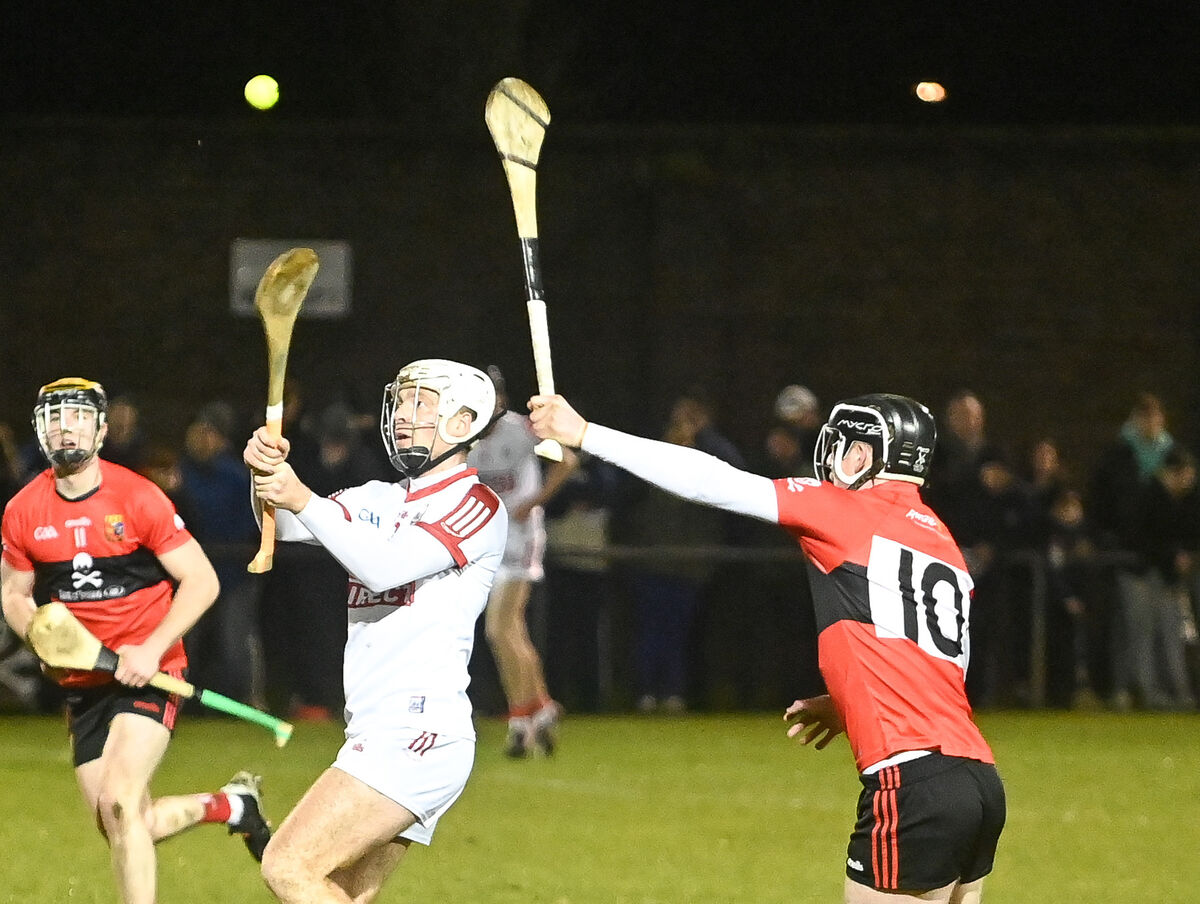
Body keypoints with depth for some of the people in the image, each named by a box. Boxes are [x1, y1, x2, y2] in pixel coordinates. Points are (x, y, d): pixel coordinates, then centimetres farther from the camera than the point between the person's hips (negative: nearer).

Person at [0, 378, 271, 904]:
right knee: (121, 831, 6)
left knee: (118, 803, -23)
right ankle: (228, 806, 32)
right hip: (83, 683, 5)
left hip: (148, 676, -5)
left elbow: (202, 581, -8)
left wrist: (153, 649, -19)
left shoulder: (138, 499, -12)